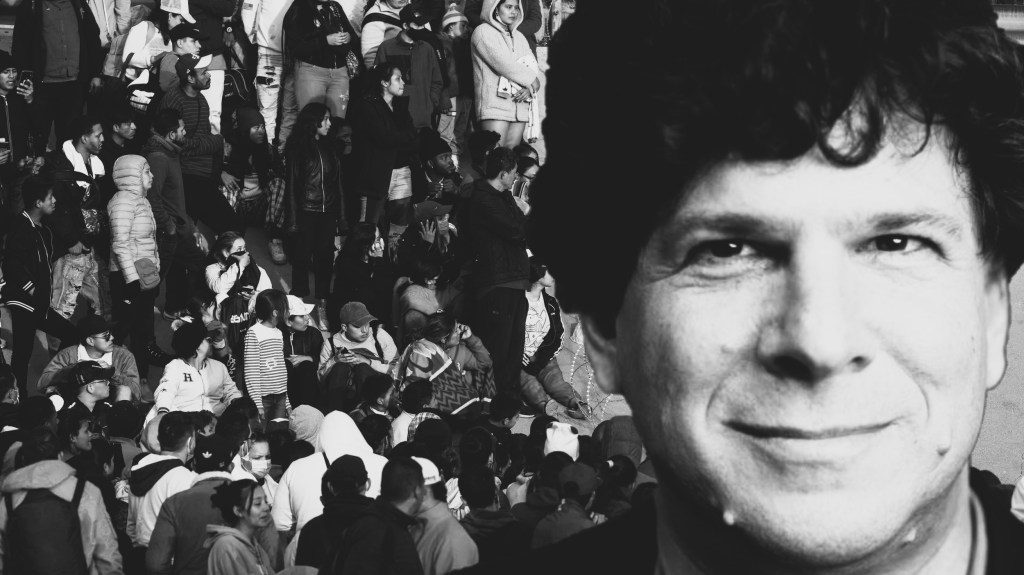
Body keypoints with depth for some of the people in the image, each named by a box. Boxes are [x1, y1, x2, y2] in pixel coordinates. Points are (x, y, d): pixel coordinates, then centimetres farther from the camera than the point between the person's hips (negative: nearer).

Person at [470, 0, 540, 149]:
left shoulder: (519, 36, 21)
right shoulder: (483, 32, 0)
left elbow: (534, 68, 13)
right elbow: (502, 64, -10)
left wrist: (530, 88, -8)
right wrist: (531, 80, -4)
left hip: (520, 107, 6)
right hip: (494, 104, -6)